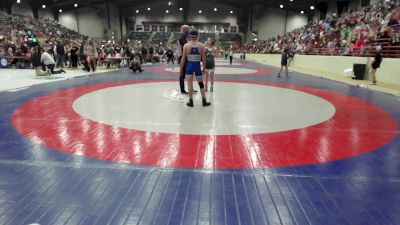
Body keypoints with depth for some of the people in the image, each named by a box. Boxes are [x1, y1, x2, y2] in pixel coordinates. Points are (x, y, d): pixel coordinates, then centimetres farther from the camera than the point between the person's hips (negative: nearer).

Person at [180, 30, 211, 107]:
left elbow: (183, 58, -4)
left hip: (189, 65, -1)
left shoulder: (186, 45, -4)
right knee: (201, 83, 11)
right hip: (197, 65, 1)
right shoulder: (201, 46, -1)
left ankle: (191, 101, 8)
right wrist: (204, 68, 10)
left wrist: (181, 68, 5)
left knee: (190, 83, 6)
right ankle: (204, 101, 15)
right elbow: (203, 58, 0)